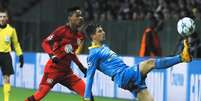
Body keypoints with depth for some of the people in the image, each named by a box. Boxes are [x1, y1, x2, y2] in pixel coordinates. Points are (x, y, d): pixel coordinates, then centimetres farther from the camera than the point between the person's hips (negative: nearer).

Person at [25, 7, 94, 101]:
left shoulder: (80, 36, 8)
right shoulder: (62, 30, -11)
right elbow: (45, 43, -12)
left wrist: (81, 67, 16)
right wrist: (52, 55, -27)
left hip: (67, 71, 6)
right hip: (53, 69, -6)